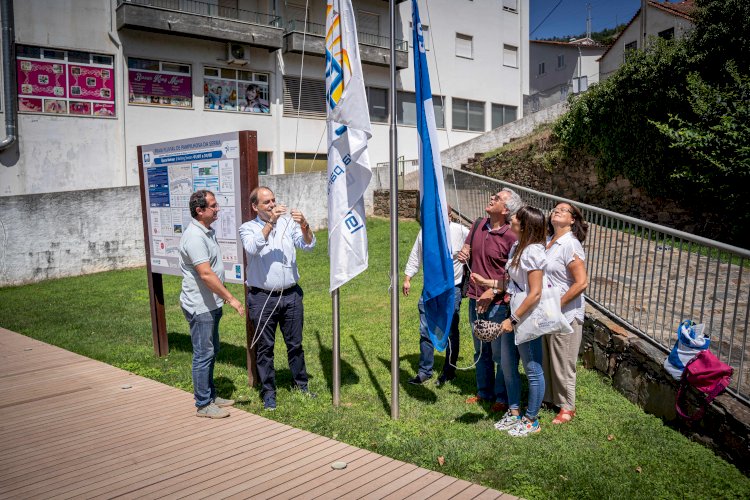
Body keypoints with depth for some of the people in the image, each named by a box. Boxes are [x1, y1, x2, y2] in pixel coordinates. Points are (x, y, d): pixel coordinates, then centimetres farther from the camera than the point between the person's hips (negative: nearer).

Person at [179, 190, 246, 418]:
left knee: (211, 352, 18)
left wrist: (222, 298, 22)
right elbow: (206, 274, -29)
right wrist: (231, 298, -28)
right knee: (203, 355, -1)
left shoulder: (208, 231, 10)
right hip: (200, 307, -10)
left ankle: (210, 396, 31)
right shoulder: (194, 236, -22)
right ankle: (203, 405, 11)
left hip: (211, 304, 10)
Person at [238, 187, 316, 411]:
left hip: (291, 294, 2)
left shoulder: (288, 223, 6)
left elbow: (308, 245, -5)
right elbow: (253, 248, -21)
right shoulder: (248, 228, 0)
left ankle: (301, 385, 28)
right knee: (265, 347, 7)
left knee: (295, 343, 12)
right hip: (262, 297, -2)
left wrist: (304, 225, -24)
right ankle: (268, 392, 19)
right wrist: (270, 222, -27)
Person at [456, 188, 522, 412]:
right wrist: (463, 255, -6)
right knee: (480, 350, 20)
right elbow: (467, 247, 17)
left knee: (500, 353, 6)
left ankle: (502, 397, 23)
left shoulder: (511, 237, -18)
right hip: (475, 299, 7)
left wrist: (493, 290, -21)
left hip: (497, 302, -7)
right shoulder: (479, 225, 3)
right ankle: (484, 392, 36)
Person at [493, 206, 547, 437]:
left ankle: (531, 421, 23)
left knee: (532, 370, 8)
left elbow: (535, 294, -24)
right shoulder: (517, 247, 6)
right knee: (508, 367, 18)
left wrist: (513, 320, -21)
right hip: (512, 315, 9)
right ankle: (514, 413, 36)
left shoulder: (533, 252, -22)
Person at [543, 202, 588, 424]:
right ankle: (548, 397, 36)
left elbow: (581, 282, -22)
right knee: (545, 358, 18)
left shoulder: (570, 244, -18)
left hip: (565, 313, -7)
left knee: (562, 363, 6)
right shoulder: (547, 241, 5)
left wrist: (557, 305, -18)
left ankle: (567, 407, 23)